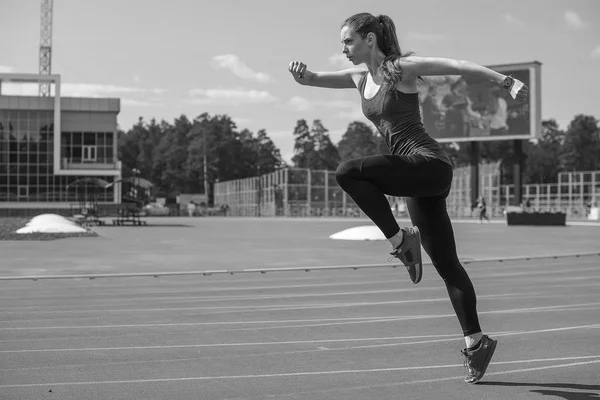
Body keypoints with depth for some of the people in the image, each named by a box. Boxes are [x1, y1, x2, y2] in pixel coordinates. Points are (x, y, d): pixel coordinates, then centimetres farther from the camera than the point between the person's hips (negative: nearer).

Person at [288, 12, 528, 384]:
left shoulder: (401, 68, -6)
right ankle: (476, 341, 15)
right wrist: (301, 74, -15)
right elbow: (314, 79, 9)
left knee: (348, 172, -23)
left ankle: (400, 239, -13)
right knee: (446, 264, 9)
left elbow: (459, 65, -10)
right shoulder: (360, 78, 15)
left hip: (431, 165, -8)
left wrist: (507, 81, -19)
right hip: (416, 176, 8)